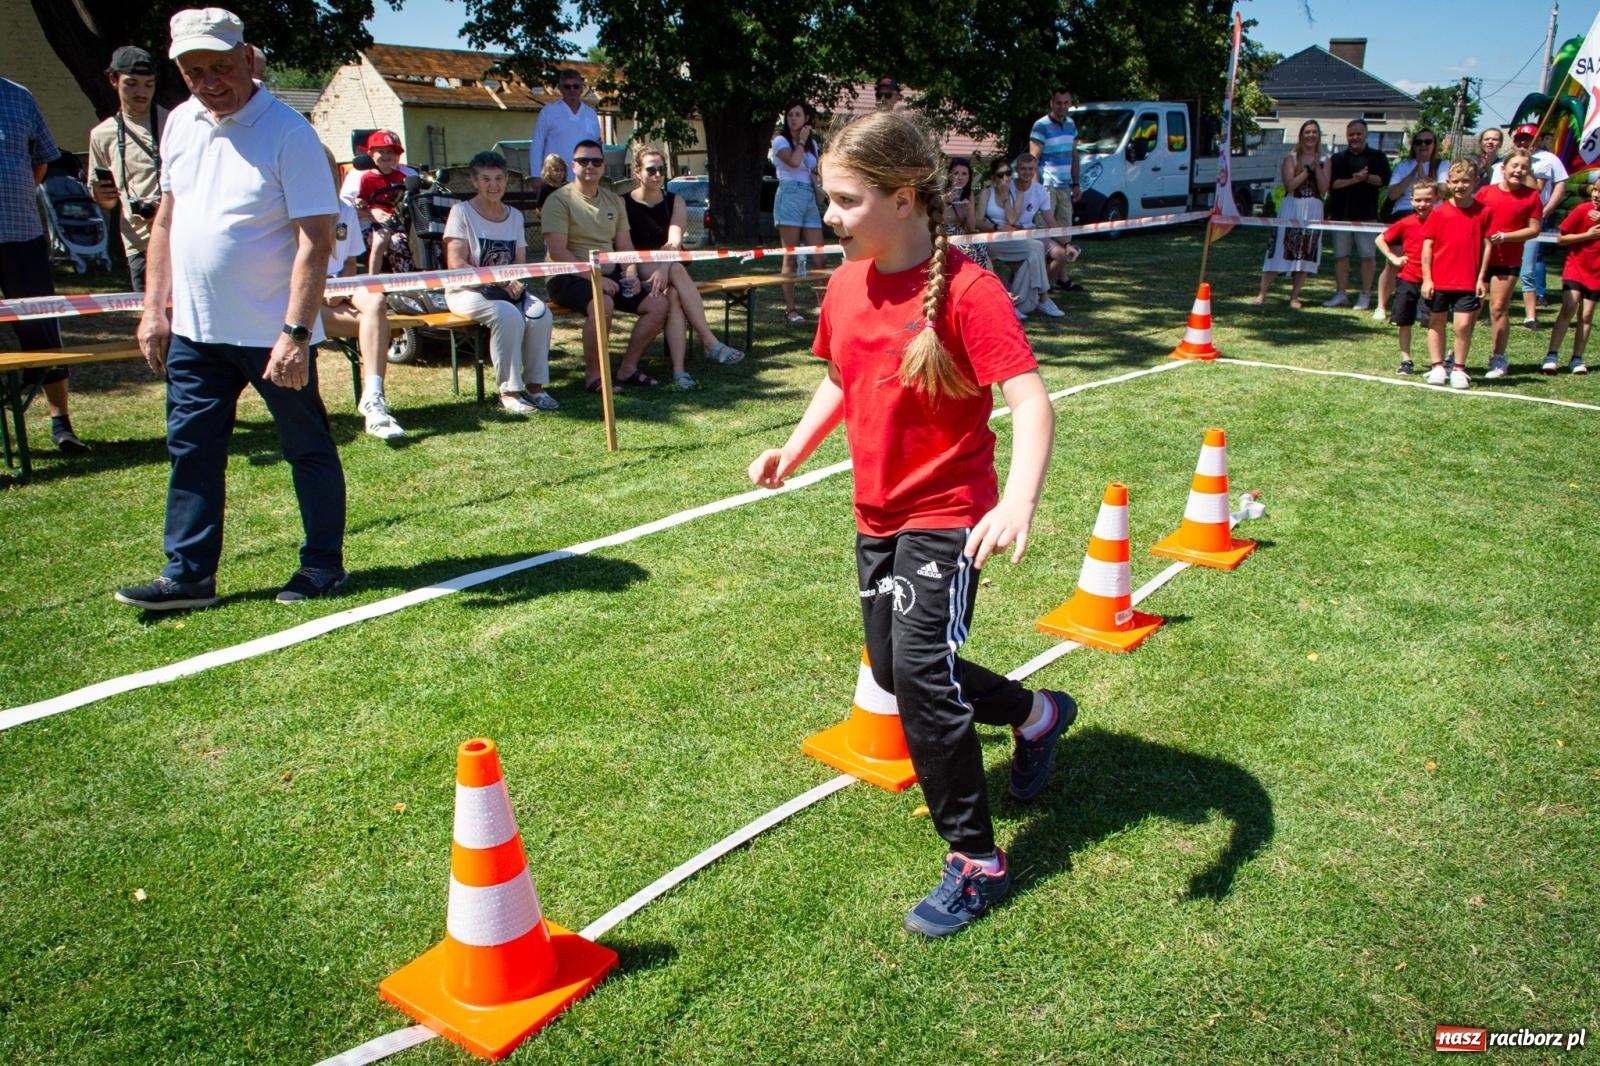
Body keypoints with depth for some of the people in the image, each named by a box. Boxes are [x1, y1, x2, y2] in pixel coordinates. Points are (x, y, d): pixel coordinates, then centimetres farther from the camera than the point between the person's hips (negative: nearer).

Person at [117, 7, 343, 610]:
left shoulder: (288, 133, -12)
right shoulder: (180, 124, 9)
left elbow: (315, 240, -18)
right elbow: (166, 220, 18)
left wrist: (295, 333, -24)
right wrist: (154, 308, 13)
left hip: (272, 334, -7)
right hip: (193, 330, 7)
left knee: (308, 450, 6)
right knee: (191, 451, 9)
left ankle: (323, 566, 19)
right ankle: (188, 576, 18)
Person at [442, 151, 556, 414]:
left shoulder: (515, 216, 13)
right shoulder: (462, 212, -4)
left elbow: (520, 263, 9)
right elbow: (455, 263, -12)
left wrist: (516, 283, -15)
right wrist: (499, 280, -21)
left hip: (508, 289, 5)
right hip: (467, 291, -5)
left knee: (540, 313, -25)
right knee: (508, 314, -34)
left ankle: (535, 386, -14)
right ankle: (509, 392, -25)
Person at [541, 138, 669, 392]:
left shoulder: (614, 200, 15)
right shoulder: (560, 200, -6)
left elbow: (625, 245, 15)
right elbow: (558, 252, -15)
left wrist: (631, 274, -6)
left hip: (609, 275, 7)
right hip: (568, 277, -7)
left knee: (659, 304, -7)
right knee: (603, 304, -37)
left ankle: (628, 368, 1)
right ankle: (593, 376, -20)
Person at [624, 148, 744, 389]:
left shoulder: (674, 201, 10)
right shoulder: (624, 202, 5)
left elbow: (675, 240, -8)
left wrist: (664, 268, -28)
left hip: (668, 268, 2)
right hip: (639, 273, -2)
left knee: (673, 294, -34)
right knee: (677, 271, -34)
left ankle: (678, 370, -43)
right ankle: (711, 343, -40)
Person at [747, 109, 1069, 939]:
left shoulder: (965, 290, -20)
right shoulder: (846, 284, 2)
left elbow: (1030, 400, -28)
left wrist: (1018, 502, -43)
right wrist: (795, 449, 4)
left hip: (947, 518, -8)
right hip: (876, 515, 8)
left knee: (921, 677, -11)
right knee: (896, 670, 17)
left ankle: (976, 863, 9)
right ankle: (1035, 715, 43)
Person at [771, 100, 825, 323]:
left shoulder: (812, 143, 20)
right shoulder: (780, 140, 2)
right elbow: (793, 161, -16)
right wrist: (801, 140, -3)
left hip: (810, 197, 6)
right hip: (790, 196, -6)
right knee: (791, 257, -6)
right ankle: (790, 308, -5)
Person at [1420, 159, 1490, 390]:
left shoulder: (1483, 212, 0)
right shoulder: (1439, 213, 0)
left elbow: (1486, 246, 3)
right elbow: (1427, 246, 1)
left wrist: (1481, 278, -1)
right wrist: (1426, 278, -3)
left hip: (1468, 282, -1)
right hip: (1439, 281, 1)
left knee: (1463, 325, -5)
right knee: (1436, 323, 10)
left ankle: (1458, 369, 8)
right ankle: (1437, 367, 21)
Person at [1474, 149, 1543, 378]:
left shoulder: (1531, 195, -1)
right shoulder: (1486, 192, 3)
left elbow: (1534, 229, -4)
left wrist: (1504, 237, -14)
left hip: (1508, 260, -1)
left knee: (1499, 308, 0)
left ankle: (1499, 358, 10)